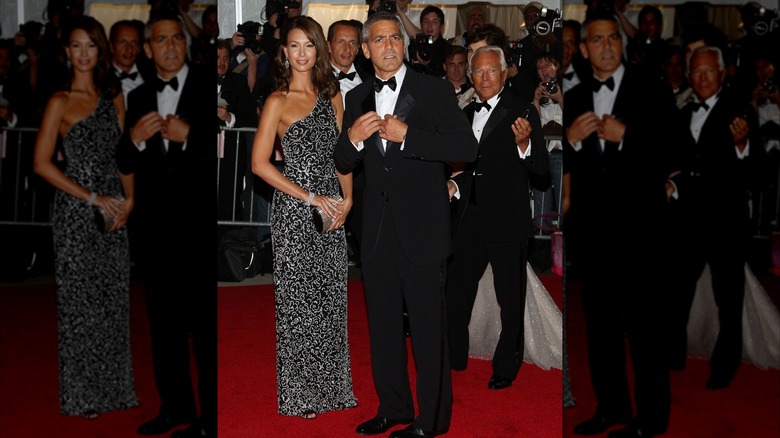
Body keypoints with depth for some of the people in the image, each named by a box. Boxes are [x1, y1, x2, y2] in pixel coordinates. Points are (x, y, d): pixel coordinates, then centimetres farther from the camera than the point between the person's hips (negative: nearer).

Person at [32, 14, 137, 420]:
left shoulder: (114, 96, 10)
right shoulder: (61, 102, -5)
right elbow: (42, 163, -10)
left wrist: (128, 198, -1)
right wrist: (92, 197, -13)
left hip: (113, 210, 5)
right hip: (75, 212, -5)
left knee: (114, 299, 10)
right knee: (80, 301, 2)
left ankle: (114, 387, 23)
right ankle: (81, 396, 15)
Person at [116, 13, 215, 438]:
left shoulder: (209, 87, -1)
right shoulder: (138, 97, 14)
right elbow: (124, 165, 12)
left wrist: (189, 136, -18)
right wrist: (134, 139, -7)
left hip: (200, 223, -6)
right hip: (154, 225, 6)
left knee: (206, 322, -2)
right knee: (164, 320, 14)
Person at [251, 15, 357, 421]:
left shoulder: (331, 95, 10)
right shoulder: (278, 101, -6)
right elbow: (260, 164, -12)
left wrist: (347, 197, 0)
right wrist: (311, 197, -14)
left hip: (332, 208, 5)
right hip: (294, 210, -5)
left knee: (331, 297, 11)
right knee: (298, 299, 3)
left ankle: (331, 384, 25)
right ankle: (300, 394, 16)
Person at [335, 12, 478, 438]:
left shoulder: (435, 90, -4)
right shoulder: (356, 98, 11)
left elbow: (466, 148, -13)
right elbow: (342, 164, 13)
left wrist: (407, 135, -20)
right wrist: (352, 138, -8)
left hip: (421, 230, -5)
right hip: (377, 231, 5)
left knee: (428, 329, 1)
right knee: (382, 326, 15)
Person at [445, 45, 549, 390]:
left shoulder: (523, 112, -6)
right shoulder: (466, 115, 12)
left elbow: (541, 168, -12)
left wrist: (524, 144, -30)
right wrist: (456, 185, 7)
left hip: (508, 222, -6)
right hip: (470, 221, 6)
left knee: (511, 301, 8)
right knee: (455, 293, 13)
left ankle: (506, 369, 25)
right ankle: (454, 359, 32)